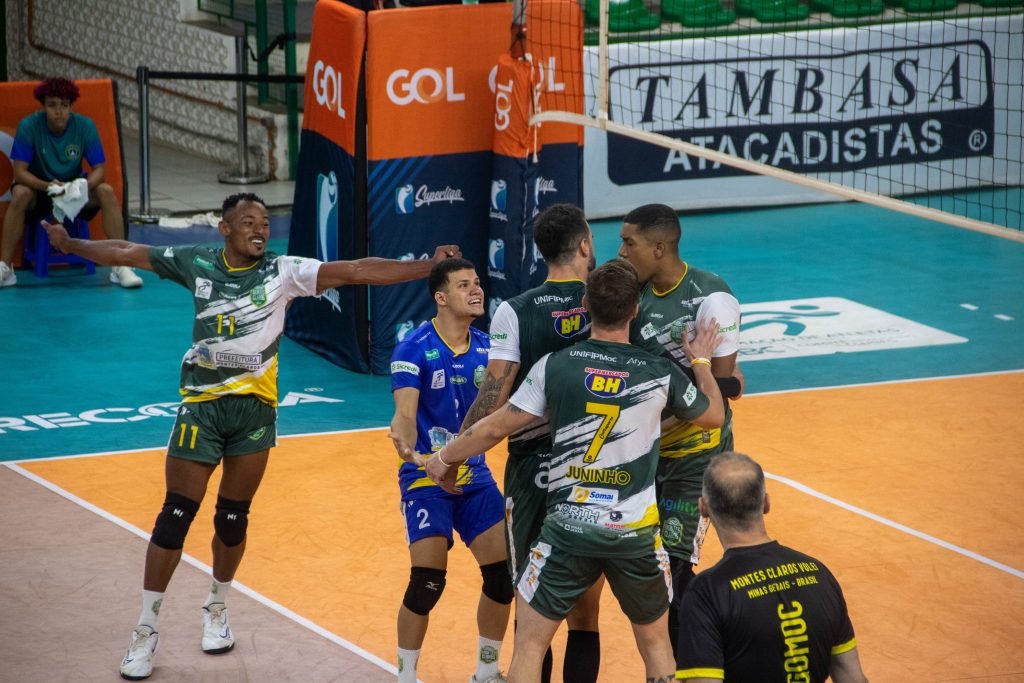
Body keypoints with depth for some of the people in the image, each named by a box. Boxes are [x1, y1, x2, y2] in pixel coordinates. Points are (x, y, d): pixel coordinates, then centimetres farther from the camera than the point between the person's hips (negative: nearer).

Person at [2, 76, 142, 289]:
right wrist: (49, 186, -39)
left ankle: (120, 265, -24)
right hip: (40, 187, -1)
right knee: (20, 194, -34)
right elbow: (19, 171, -20)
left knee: (106, 192, -27)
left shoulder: (85, 126, -15)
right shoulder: (29, 126, -19)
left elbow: (99, 169, -13)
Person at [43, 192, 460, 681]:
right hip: (202, 403, -1)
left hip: (254, 407, 1)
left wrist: (428, 267, -21)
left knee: (233, 517, 9)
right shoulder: (197, 263, -3)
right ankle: (147, 630, 5)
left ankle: (216, 611, 33)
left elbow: (355, 272, -14)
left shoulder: (283, 272, -7)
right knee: (176, 515, -3)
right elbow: (126, 253, 8)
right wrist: (70, 244, 10)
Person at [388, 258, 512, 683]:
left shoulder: (487, 348, 2)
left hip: (474, 476, 5)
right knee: (428, 583, -14)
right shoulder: (414, 349, -14)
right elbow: (406, 414, -23)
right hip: (427, 477, -5)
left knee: (503, 573, 0)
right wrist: (405, 440, -45)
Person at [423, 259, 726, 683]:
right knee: (656, 642, 19)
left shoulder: (555, 366, -7)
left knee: (530, 642, 8)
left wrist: (445, 458, 15)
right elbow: (714, 416, 13)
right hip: (636, 532, 1)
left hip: (569, 528, -1)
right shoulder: (661, 374, -5)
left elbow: (496, 427, -1)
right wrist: (702, 362, 29)